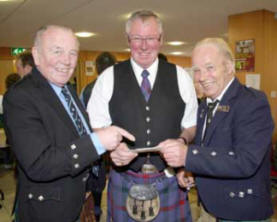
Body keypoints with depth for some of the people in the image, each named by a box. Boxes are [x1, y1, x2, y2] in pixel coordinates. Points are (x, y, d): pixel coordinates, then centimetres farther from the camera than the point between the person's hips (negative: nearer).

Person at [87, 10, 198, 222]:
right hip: (124, 181, 0)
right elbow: (95, 126, 1)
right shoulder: (109, 78, -1)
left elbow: (191, 125, 8)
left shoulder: (181, 77, 2)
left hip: (169, 179, 1)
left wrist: (182, 141, -13)